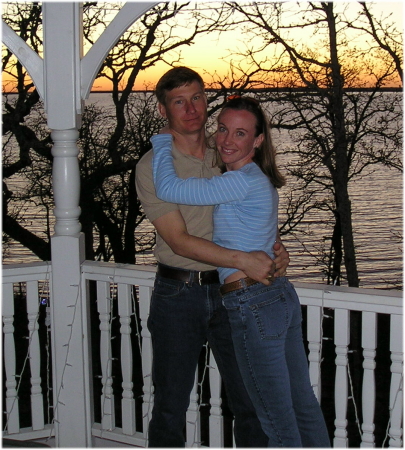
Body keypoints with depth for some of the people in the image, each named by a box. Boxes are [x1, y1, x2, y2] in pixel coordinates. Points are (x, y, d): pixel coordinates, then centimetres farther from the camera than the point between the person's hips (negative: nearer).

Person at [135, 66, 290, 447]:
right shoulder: (152, 168, -8)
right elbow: (179, 241, -16)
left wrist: (275, 248, -3)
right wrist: (243, 260, -24)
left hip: (232, 290, 4)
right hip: (178, 292, -3)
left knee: (251, 401, 9)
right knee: (171, 406, 9)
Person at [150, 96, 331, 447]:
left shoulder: (243, 181, -17)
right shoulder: (261, 179, 13)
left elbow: (168, 189, -20)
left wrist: (162, 142, -5)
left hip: (254, 306, -10)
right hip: (283, 296, 10)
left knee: (278, 418, 3)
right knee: (303, 403, 18)